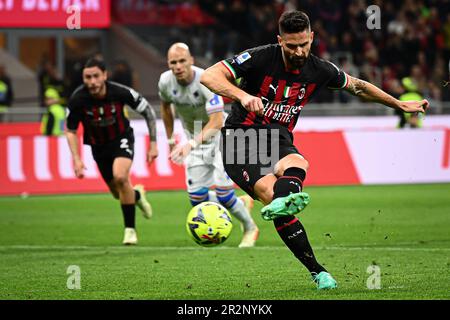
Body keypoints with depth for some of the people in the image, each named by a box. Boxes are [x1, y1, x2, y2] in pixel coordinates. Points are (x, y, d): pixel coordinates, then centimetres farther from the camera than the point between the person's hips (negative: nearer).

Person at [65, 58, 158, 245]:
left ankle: (130, 229, -13)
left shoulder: (121, 92, -26)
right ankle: (137, 195, 48)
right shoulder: (78, 99, -23)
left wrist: (153, 143, -7)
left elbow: (148, 111, -9)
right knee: (118, 193, 9)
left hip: (122, 139, -3)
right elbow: (70, 130, -6)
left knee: (120, 177, -29)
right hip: (98, 146, 3)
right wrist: (76, 159, -15)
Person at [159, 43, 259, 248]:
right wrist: (171, 140, 13)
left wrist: (191, 144, -48)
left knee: (223, 191, -16)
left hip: (218, 134, -5)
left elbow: (216, 122, -38)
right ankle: (242, 203, 21)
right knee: (197, 198, -6)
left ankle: (250, 228, 11)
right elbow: (165, 106, 10)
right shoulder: (166, 82, -14)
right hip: (194, 136, 5)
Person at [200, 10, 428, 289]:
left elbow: (357, 86, 23)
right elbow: (209, 76, -19)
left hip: (279, 140, 3)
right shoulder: (260, 58, -12)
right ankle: (316, 270, -33)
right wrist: (242, 95, -37)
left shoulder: (320, 70, 3)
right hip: (241, 138, -3)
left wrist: (401, 104, 27)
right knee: (270, 191, -31)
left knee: (297, 166, -36)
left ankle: (280, 203, -68)